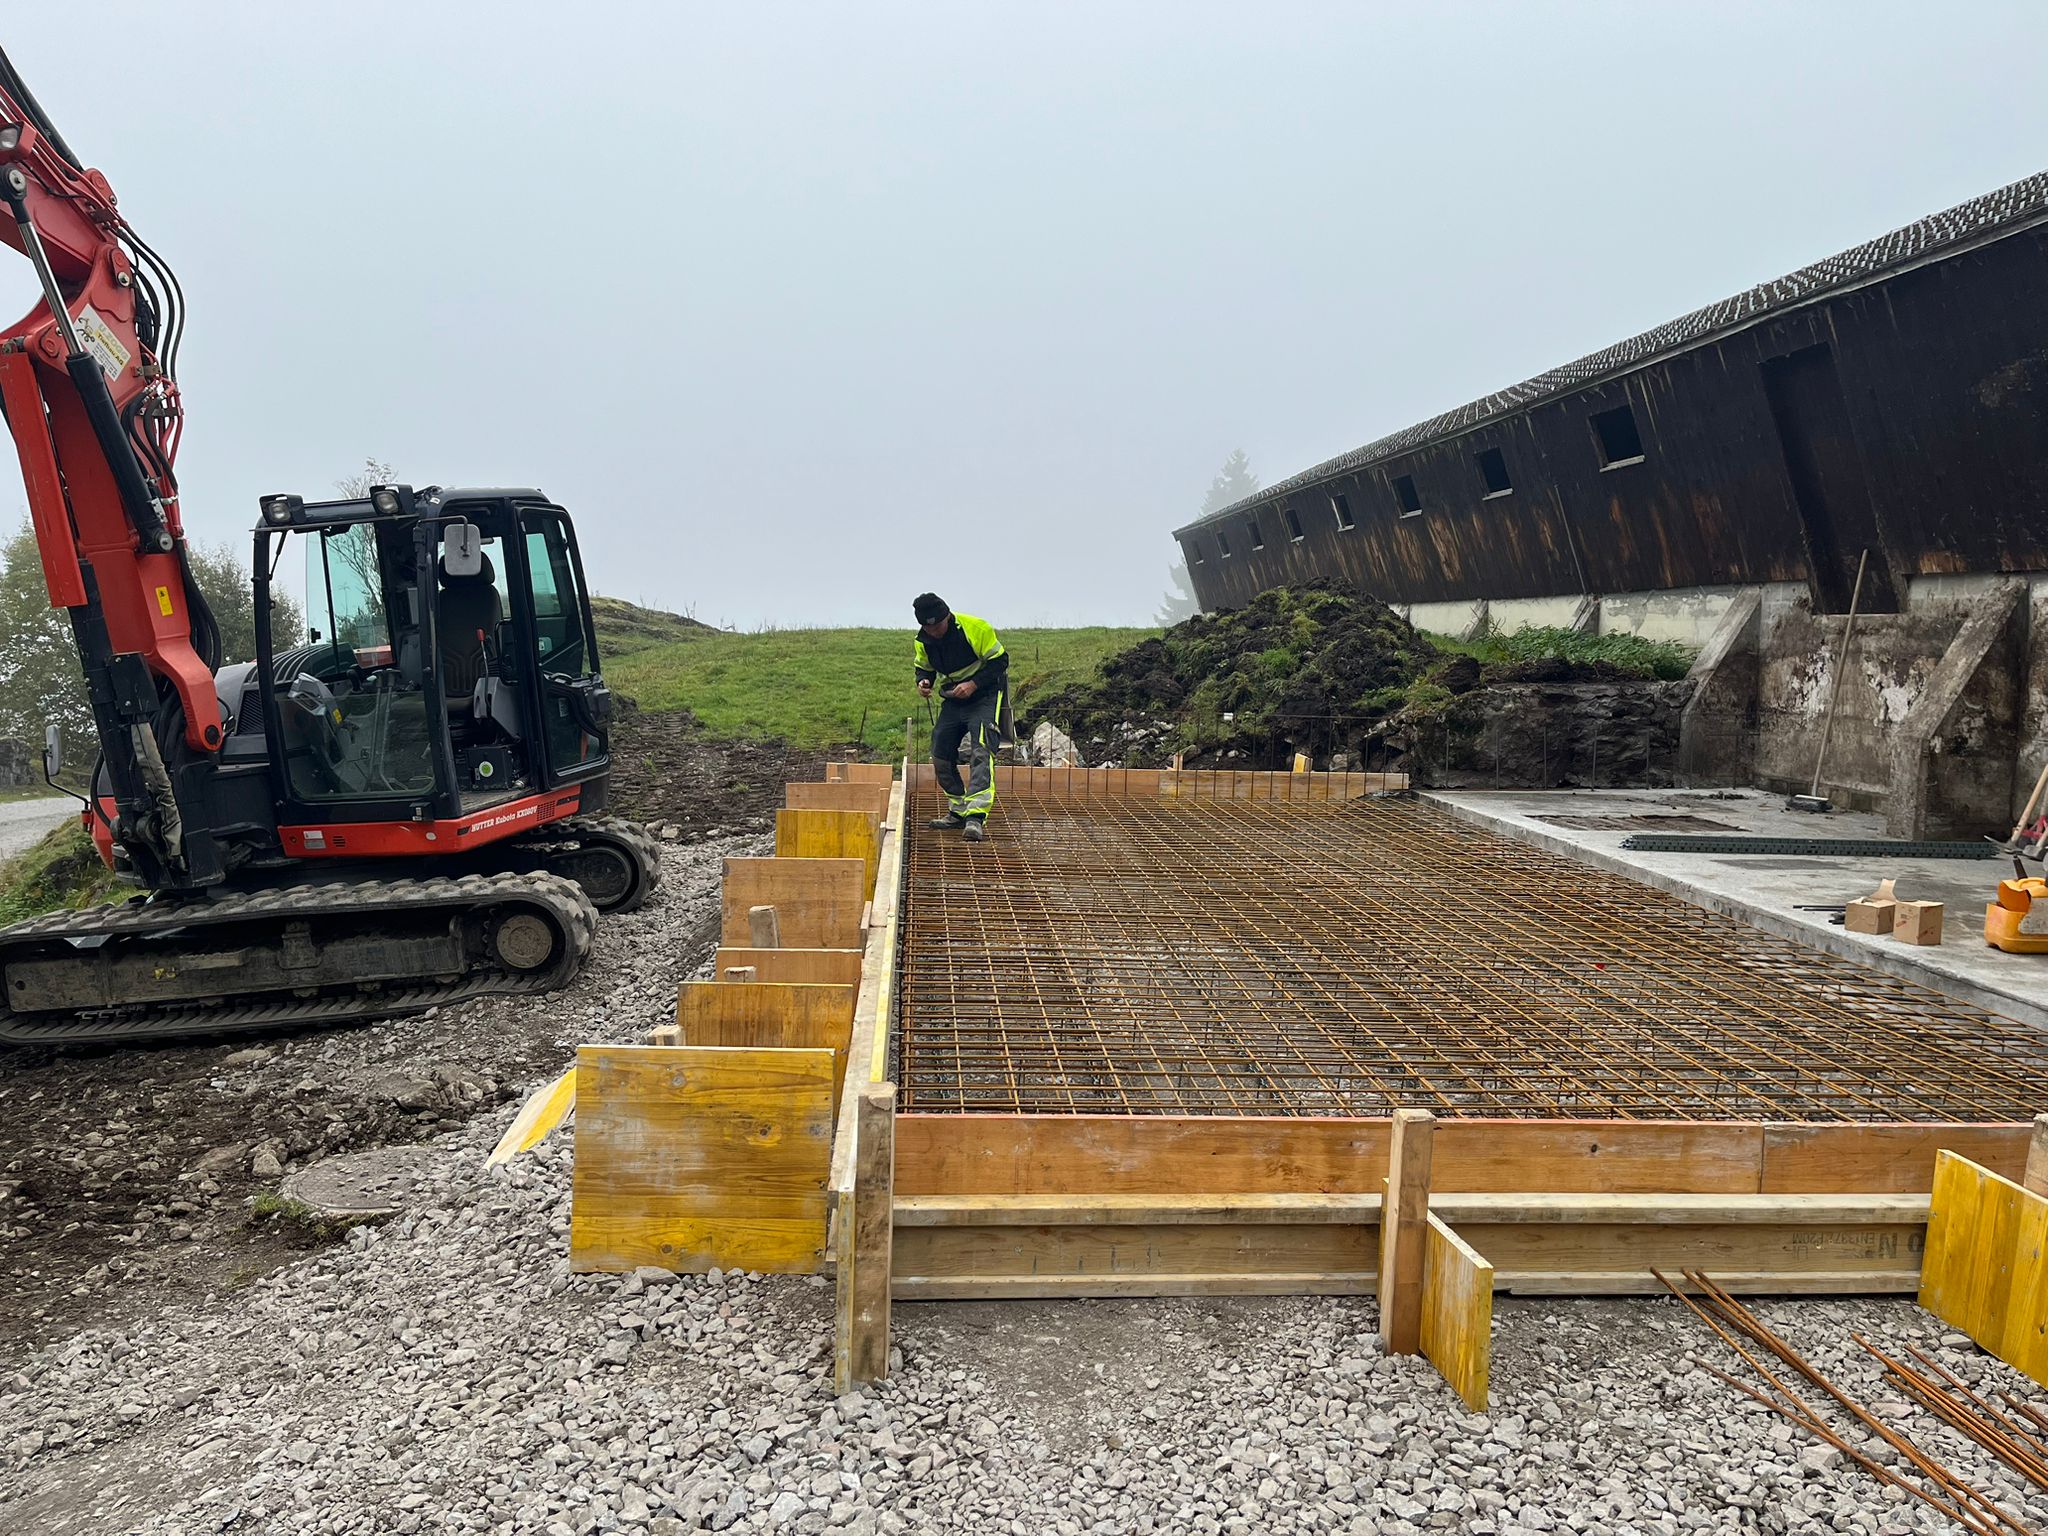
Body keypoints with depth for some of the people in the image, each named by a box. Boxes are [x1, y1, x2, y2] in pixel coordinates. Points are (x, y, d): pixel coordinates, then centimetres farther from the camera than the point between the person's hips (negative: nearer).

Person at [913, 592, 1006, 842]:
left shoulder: (975, 628, -20)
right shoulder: (923, 641, -4)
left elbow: (1000, 661, -13)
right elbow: (924, 668, 13)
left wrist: (973, 684, -24)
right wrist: (923, 681, -11)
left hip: (985, 697, -6)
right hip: (953, 700, 6)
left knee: (980, 752, -23)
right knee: (941, 756, 3)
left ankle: (976, 817, -31)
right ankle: (959, 811, 18)